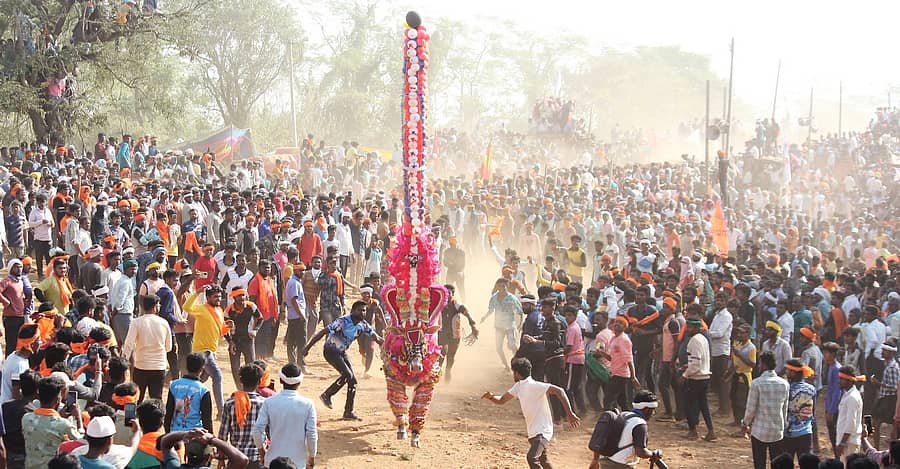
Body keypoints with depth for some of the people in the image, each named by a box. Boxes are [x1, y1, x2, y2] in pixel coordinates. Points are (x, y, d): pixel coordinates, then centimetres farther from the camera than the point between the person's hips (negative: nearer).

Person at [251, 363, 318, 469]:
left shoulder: (269, 403, -8)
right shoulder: (307, 404, -10)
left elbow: (257, 430, -11)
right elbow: (312, 434, -9)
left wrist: (261, 448, 8)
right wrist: (312, 456, 7)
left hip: (273, 460, 1)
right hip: (298, 460, -1)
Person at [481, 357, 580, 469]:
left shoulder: (534, 386, -22)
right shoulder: (518, 386, 6)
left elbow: (559, 391, -27)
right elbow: (502, 400, 14)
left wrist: (569, 413, -32)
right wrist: (491, 397, -9)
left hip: (542, 431, -10)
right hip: (533, 431, 10)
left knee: (531, 458, -29)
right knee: (542, 459, 27)